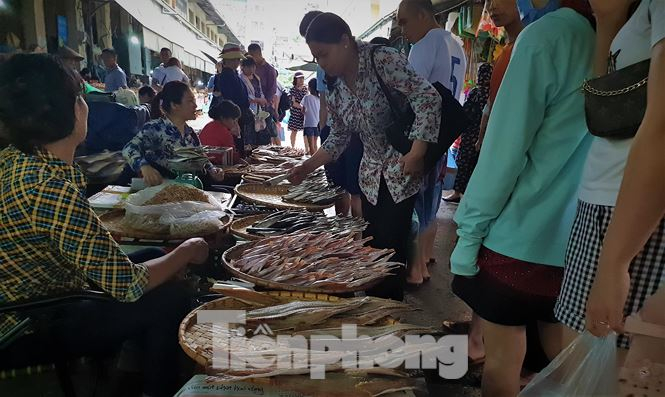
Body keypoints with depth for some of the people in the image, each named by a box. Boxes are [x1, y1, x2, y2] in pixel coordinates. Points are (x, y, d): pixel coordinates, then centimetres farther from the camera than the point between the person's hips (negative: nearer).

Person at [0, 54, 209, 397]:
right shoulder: (54, 189, -35)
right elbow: (127, 285, -27)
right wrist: (187, 252, -14)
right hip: (34, 332, -9)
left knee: (151, 256, 12)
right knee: (170, 298, -10)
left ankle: (133, 368, 28)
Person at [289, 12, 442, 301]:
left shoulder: (383, 60, -18)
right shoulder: (334, 87, 3)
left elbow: (429, 97, -23)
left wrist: (416, 155, -27)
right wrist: (308, 166, 0)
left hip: (402, 170, -6)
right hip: (371, 174, 7)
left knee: (391, 246, -3)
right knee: (372, 244, 13)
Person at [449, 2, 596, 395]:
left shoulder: (548, 36, -13)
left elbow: (504, 154, -16)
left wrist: (469, 233, -8)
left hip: (521, 238, -6)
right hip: (588, 243, 6)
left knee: (503, 359, 10)